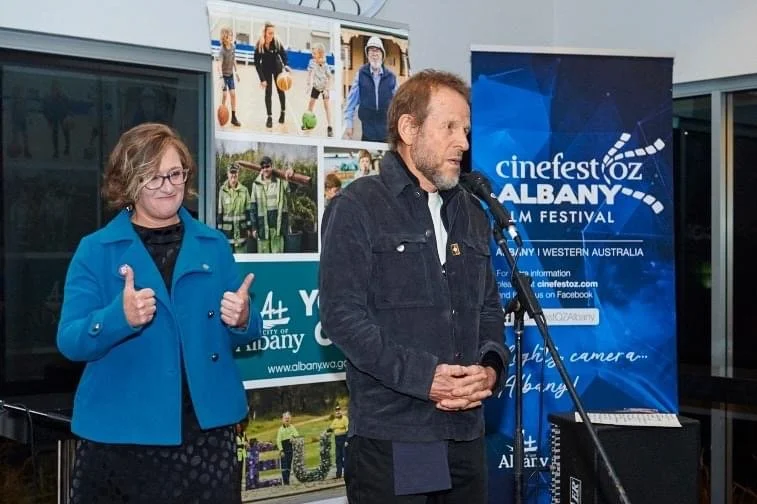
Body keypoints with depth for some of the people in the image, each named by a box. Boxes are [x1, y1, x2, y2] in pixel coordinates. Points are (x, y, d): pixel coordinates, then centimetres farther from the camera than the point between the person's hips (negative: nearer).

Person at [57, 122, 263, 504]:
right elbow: (69, 341, -6)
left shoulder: (214, 246, 7)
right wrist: (121, 317, -25)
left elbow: (244, 334, 12)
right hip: (120, 433, -2)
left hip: (206, 427, 2)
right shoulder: (95, 250, 0)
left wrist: (242, 320, -11)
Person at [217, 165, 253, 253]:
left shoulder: (244, 190, 2)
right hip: (227, 229, -1)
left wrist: (249, 227, 5)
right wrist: (219, 229, -1)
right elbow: (219, 211, 0)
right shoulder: (222, 191, -3)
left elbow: (248, 210, 6)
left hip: (241, 228, 1)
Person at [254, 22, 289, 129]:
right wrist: (262, 79, -26)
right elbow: (257, 63, -22)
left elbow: (283, 54, -11)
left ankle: (283, 111, 30)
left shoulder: (277, 42, -26)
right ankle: (269, 117, 3)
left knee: (280, 90, 10)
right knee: (268, 92, -3)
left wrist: (285, 66, -28)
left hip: (277, 68, 1)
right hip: (266, 69, -1)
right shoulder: (259, 45, -28)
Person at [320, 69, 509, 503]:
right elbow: (342, 315, -13)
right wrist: (423, 376, -18)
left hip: (466, 433, 6)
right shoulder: (356, 209, -4)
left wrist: (491, 366, -2)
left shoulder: (472, 214, 15)